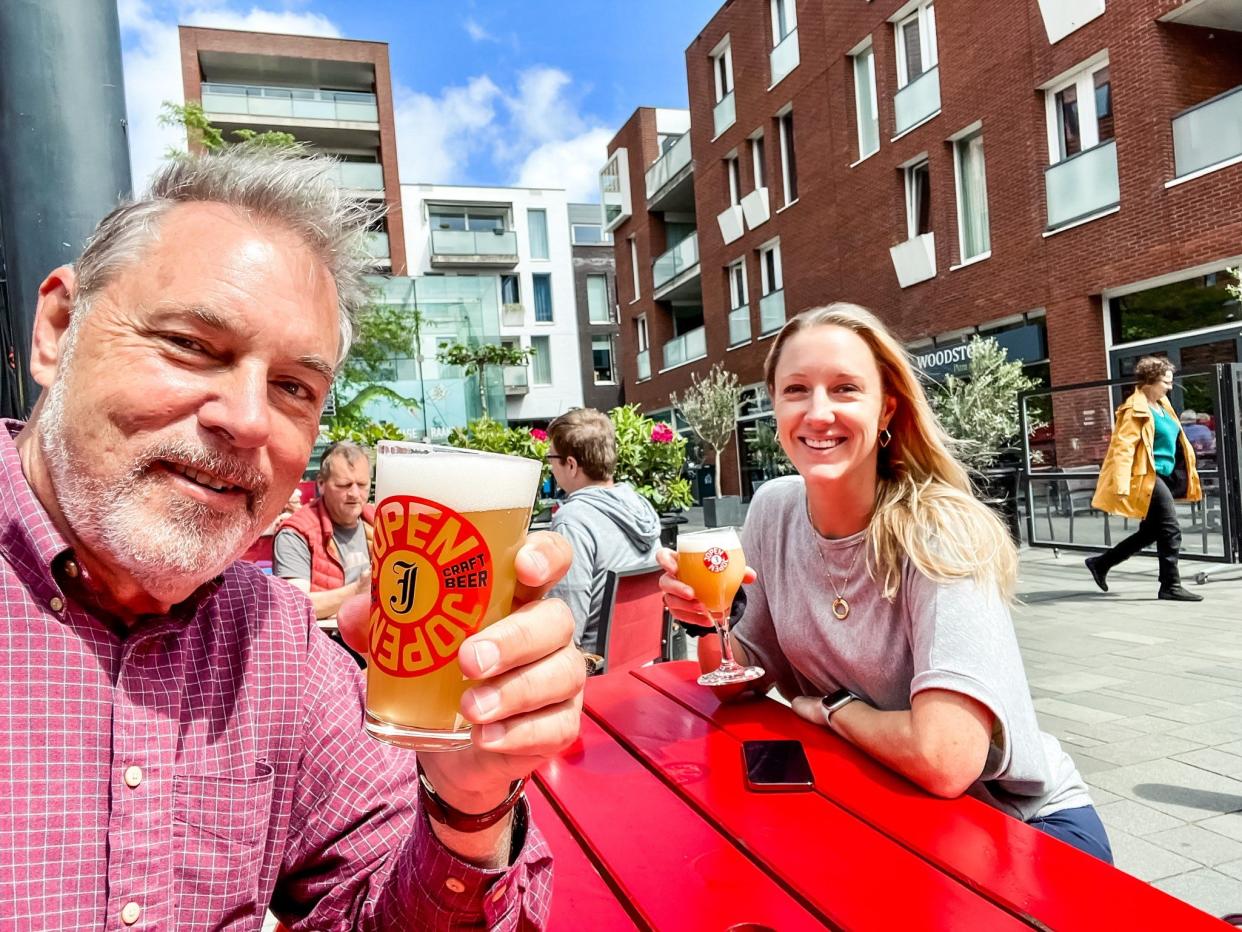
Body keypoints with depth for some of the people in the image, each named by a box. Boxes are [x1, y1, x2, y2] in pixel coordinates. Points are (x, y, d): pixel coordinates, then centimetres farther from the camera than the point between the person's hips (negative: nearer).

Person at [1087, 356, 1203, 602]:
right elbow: (1123, 448, -20)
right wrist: (1122, 486, -27)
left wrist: (1185, 479, 25)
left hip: (1162, 476, 10)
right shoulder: (1135, 410, -14)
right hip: (1147, 477, -10)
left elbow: (1173, 442, 25)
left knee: (1150, 532, 12)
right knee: (1170, 530, -8)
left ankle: (1101, 563, 22)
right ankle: (1171, 585, 3)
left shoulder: (1162, 405, 15)